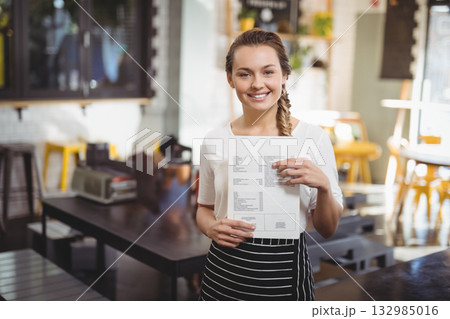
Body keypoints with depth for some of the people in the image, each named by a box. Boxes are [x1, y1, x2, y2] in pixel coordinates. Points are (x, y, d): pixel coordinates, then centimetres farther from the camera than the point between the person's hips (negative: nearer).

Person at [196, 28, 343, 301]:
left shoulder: (314, 138, -9)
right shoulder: (214, 141, -3)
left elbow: (328, 229, -4)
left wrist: (323, 185, -22)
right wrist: (212, 228, -11)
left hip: (285, 275, -1)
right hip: (225, 273, 2)